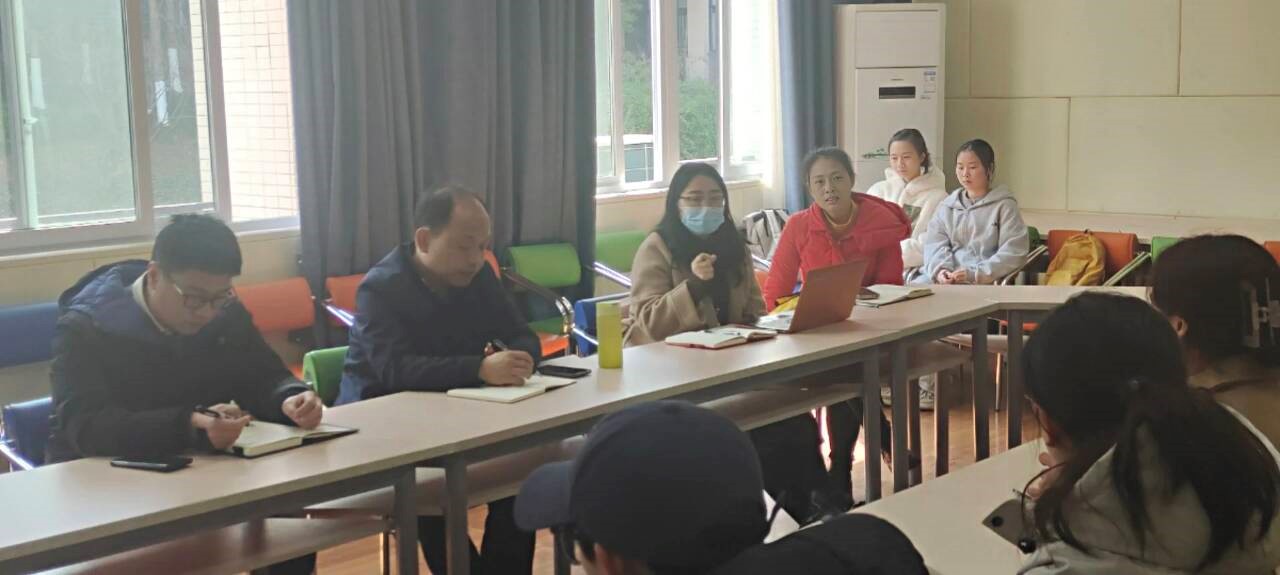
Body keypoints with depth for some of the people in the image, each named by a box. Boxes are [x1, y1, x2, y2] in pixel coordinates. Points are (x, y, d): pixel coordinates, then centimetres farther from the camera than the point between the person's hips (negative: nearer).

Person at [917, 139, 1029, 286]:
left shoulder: (1004, 205, 7)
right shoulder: (947, 205, 19)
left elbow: (1014, 252, -3)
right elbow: (935, 242, 7)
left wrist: (975, 273, -15)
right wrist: (939, 268, -15)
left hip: (982, 282, -4)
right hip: (947, 276, 4)